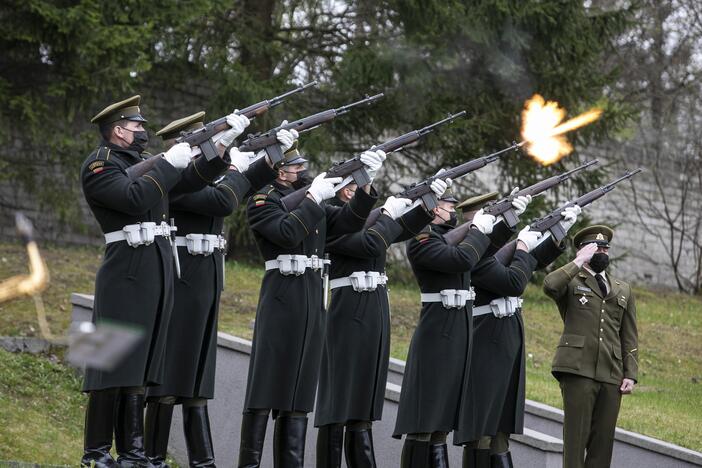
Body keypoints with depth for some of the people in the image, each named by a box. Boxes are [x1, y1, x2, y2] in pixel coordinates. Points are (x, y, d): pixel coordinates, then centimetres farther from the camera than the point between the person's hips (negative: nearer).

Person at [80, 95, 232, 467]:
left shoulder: (142, 162, 19)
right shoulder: (99, 165, -6)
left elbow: (189, 181, 17)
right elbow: (134, 197, -20)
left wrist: (218, 156, 1)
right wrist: (168, 164, -13)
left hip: (156, 275, 9)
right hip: (126, 274, -9)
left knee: (140, 364, 8)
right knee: (114, 363, -8)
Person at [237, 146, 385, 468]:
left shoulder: (312, 201, 19)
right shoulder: (262, 202, -1)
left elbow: (348, 222, 8)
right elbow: (287, 233, -17)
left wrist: (365, 183, -3)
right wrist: (313, 198, -15)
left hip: (313, 303, 7)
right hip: (281, 297, -7)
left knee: (299, 390, 5)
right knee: (267, 384, -8)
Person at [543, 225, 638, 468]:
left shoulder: (623, 290, 23)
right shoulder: (571, 282, 10)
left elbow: (629, 337, 18)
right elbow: (550, 285, -15)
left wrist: (630, 374, 7)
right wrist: (579, 262, -7)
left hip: (611, 375, 4)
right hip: (578, 369, -4)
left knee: (603, 439, 0)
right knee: (576, 436, -8)